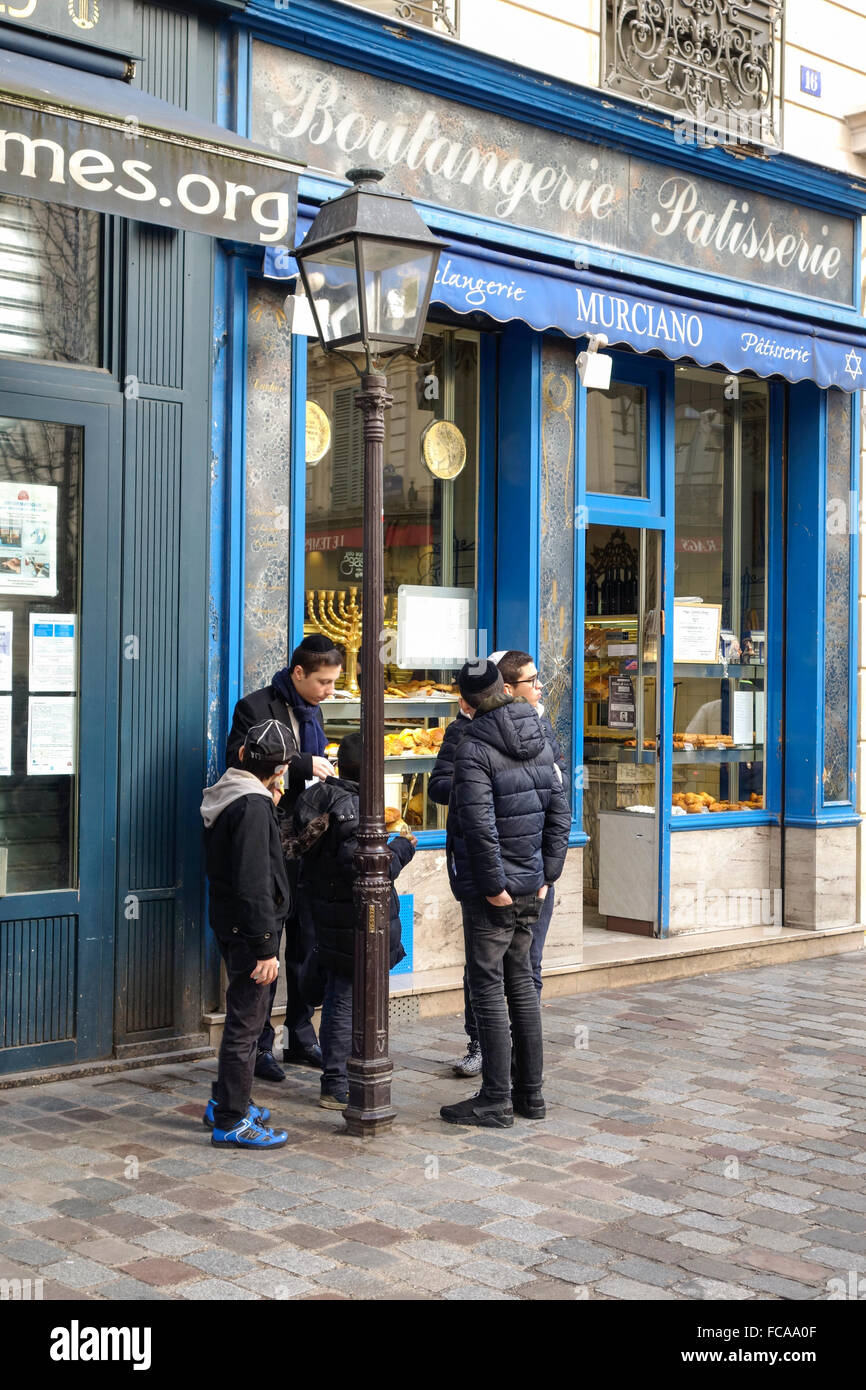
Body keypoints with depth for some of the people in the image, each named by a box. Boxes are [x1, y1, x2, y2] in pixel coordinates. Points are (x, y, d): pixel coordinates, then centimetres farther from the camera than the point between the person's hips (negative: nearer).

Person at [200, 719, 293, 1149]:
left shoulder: (227, 798, 9)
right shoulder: (253, 807, -21)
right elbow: (254, 884, -24)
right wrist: (265, 948, -22)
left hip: (229, 922, 10)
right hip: (248, 928, -10)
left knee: (243, 1017, 21)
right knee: (246, 1021, -2)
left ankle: (225, 1102, 32)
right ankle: (231, 1122, 4)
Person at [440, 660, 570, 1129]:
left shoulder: (474, 748, -15)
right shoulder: (538, 742, 7)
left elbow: (480, 825, -22)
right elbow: (560, 812, 9)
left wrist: (492, 886, -15)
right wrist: (547, 873, 11)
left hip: (493, 889, -7)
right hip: (531, 887, 7)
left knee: (488, 988, 0)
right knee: (521, 983, 16)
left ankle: (496, 1100, 5)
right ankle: (530, 1092, 23)